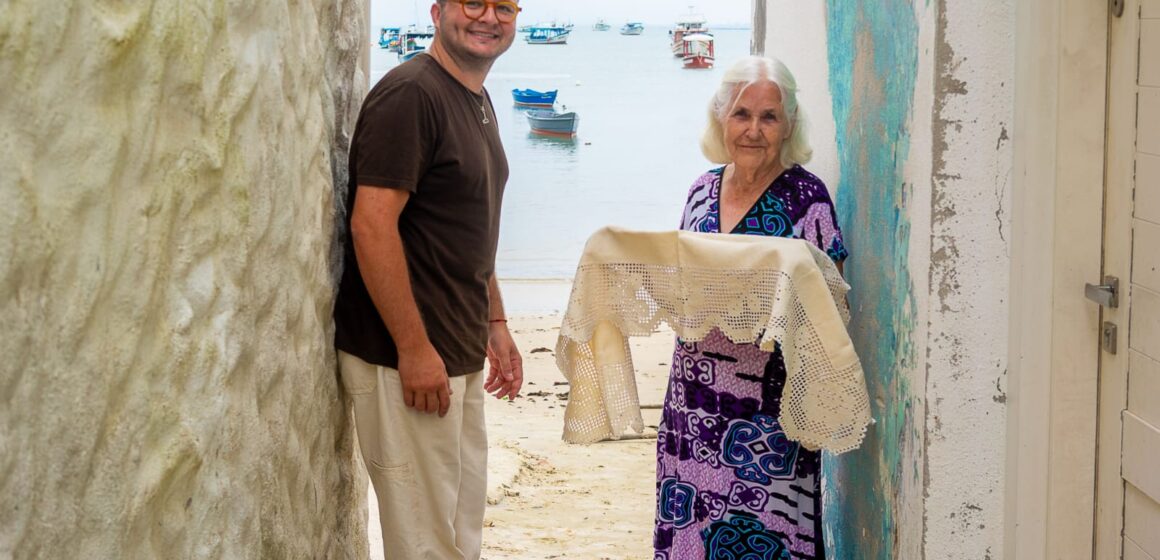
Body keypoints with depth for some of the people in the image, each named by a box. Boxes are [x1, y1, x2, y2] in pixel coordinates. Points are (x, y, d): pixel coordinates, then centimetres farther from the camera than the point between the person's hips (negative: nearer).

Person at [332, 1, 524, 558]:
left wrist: (495, 323, 19)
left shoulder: (479, 103, 14)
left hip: (461, 358, 10)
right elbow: (371, 225, -22)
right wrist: (414, 349, -23)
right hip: (409, 361, -9)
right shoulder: (410, 93, -15)